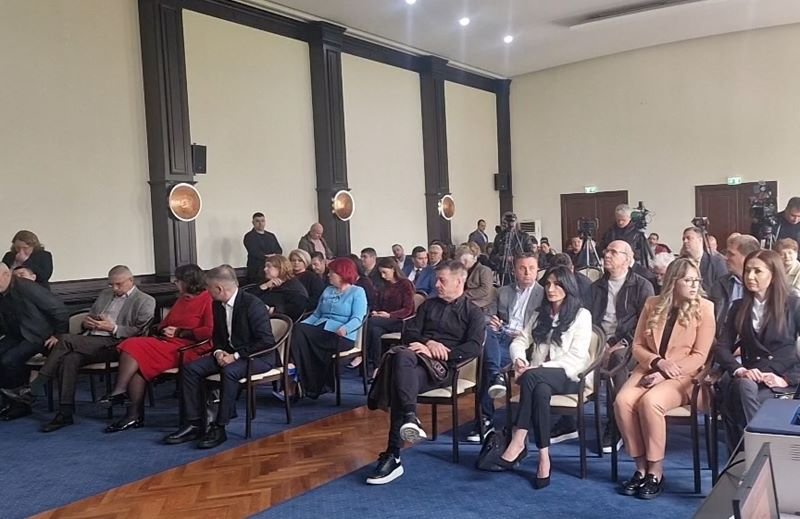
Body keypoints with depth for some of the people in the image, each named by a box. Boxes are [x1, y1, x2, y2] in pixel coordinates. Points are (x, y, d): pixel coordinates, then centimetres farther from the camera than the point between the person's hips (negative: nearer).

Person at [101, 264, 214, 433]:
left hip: (187, 348, -9)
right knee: (131, 346, -14)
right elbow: (164, 324, 29)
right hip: (167, 342, 9)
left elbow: (210, 331, -18)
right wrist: (163, 330, 5)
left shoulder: (208, 299, -6)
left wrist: (179, 333, -10)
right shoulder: (182, 299, 23)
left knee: (135, 350, -19)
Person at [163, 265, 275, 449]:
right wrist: (218, 352, -5)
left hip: (258, 356, -8)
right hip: (227, 354, 8)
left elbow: (266, 341, -22)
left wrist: (236, 356, -21)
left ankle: (219, 428, -23)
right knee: (190, 369, -9)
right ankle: (194, 424, -5)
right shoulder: (217, 305, 4)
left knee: (229, 371, -36)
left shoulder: (252, 304, -20)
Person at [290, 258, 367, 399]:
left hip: (341, 336, -6)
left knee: (302, 336, -32)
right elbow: (316, 314, 22)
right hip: (319, 330, 6)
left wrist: (344, 329, -28)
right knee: (298, 330, -27)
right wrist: (301, 325, 2)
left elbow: (357, 319, -8)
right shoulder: (327, 291, 27)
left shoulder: (357, 292, 6)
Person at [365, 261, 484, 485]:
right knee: (402, 356, -37)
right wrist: (428, 343, -4)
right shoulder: (429, 305, 27)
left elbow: (474, 348, -3)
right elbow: (408, 334, 17)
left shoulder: (473, 313, 13)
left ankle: (393, 456, -37)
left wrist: (439, 353, -14)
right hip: (417, 359, 4)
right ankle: (410, 417, -48)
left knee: (401, 382, -36)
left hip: (443, 366, -4)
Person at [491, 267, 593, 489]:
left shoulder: (581, 315, 4)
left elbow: (576, 356, -8)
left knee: (532, 378, -36)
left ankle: (518, 442, -35)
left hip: (569, 377, -4)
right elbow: (519, 341, 15)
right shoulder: (541, 315, 22)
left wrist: (540, 368, -19)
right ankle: (544, 456, -37)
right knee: (540, 390, -35)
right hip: (541, 377, 4)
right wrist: (519, 359, -10)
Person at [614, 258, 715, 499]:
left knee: (650, 402, -33)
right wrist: (658, 362, -11)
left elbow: (699, 356, -7)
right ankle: (641, 468, -11)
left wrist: (666, 373, -17)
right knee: (622, 401, -26)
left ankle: (656, 472, -16)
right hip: (648, 369, 4)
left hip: (683, 376, -4)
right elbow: (637, 346, 9)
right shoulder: (652, 304, 7)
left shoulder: (704, 308, -3)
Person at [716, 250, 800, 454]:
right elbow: (722, 347, 4)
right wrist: (739, 370, -15)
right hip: (750, 377, 3)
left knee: (741, 399, -34)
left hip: (782, 378, -3)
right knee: (743, 387, -35)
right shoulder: (739, 307, 12)